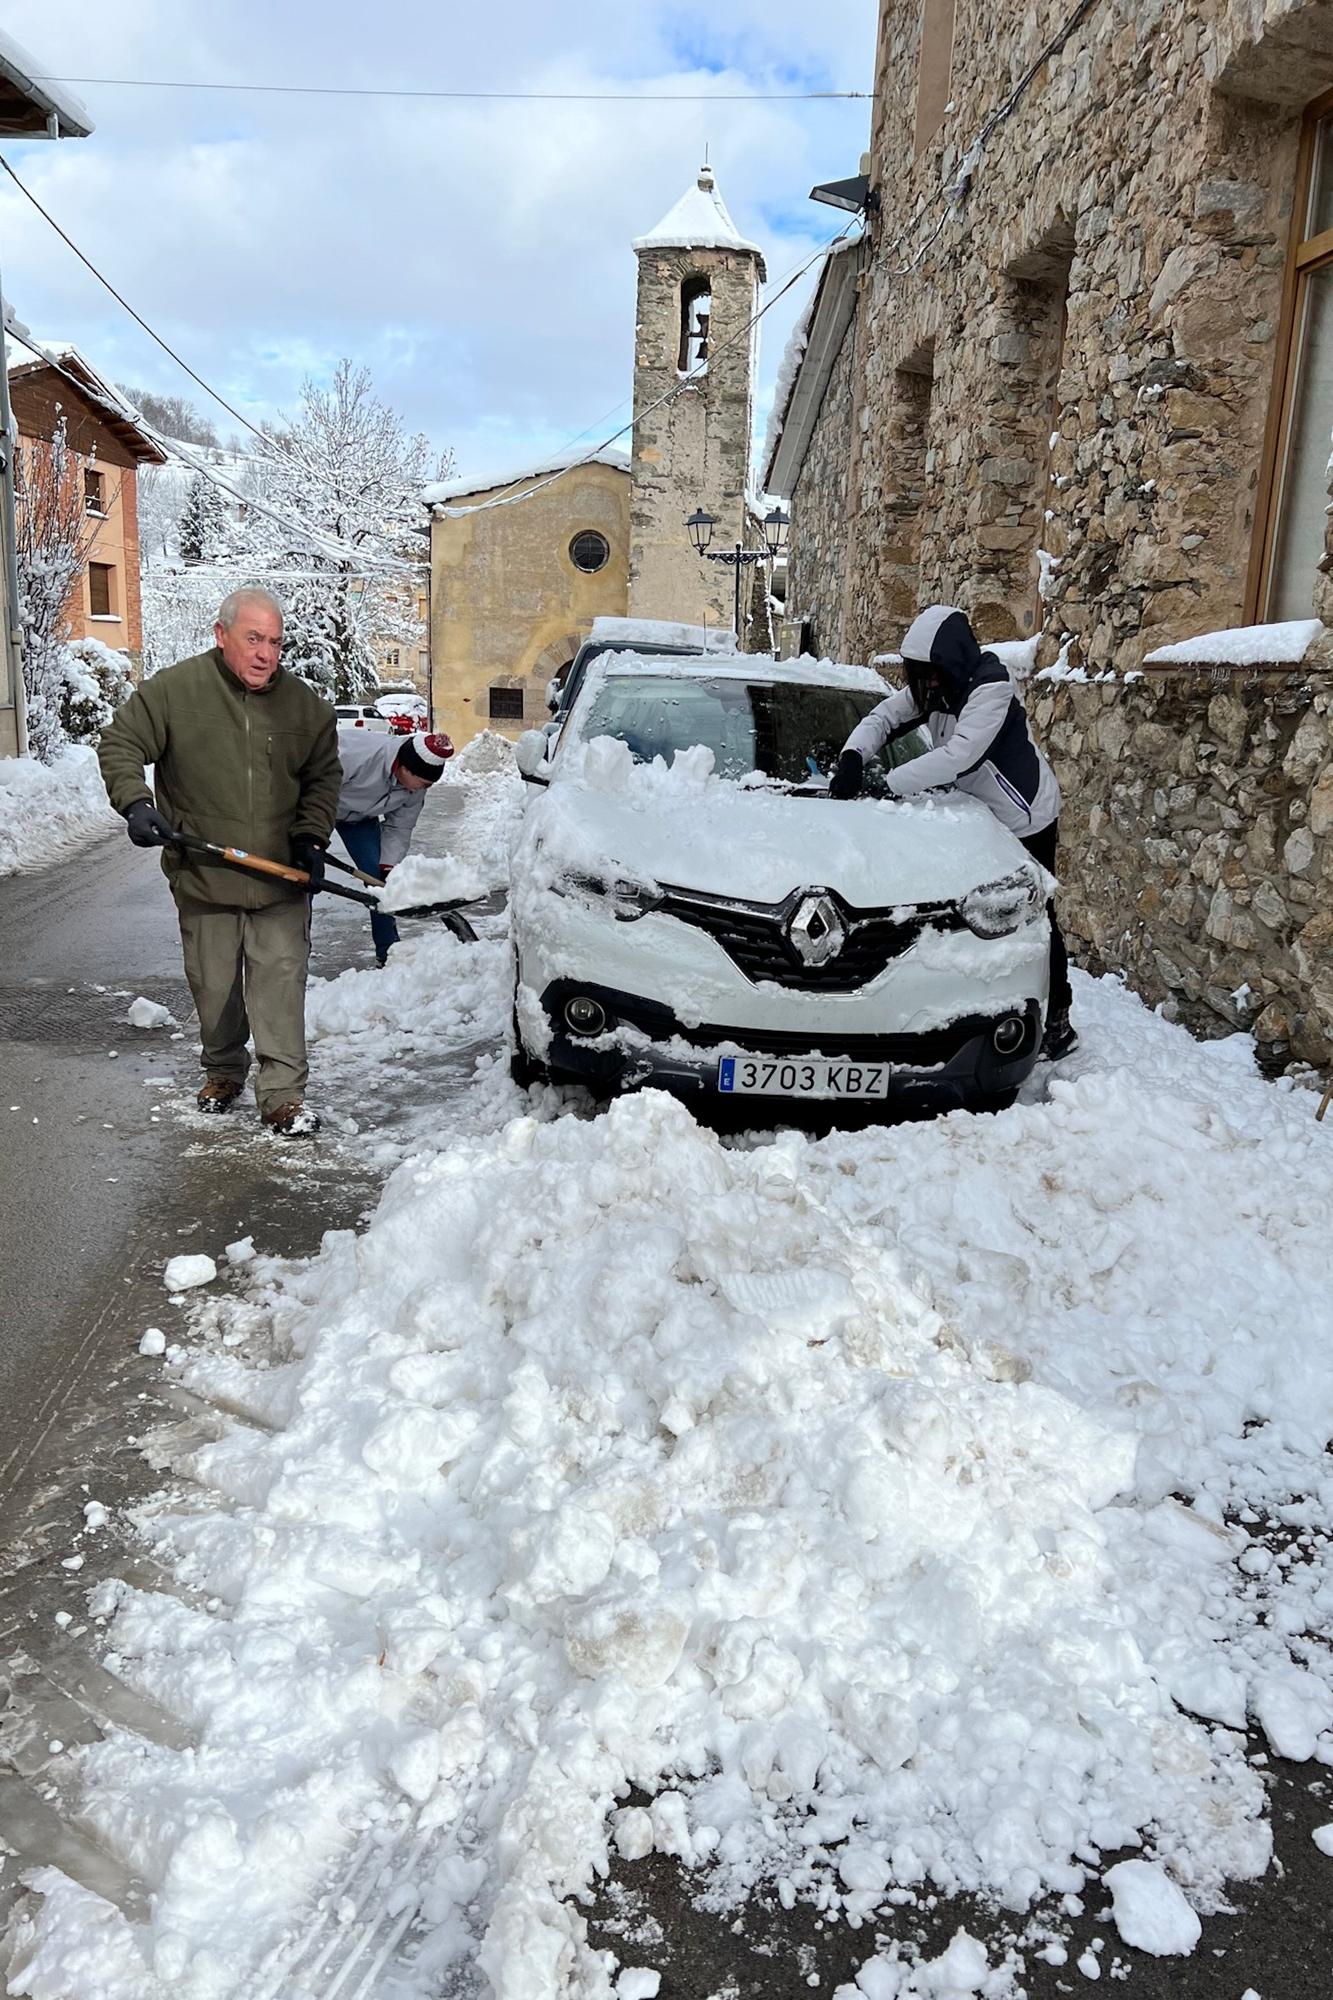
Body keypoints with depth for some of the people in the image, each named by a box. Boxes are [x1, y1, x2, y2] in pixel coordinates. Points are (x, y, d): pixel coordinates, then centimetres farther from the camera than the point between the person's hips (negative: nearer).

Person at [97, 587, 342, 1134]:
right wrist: (135, 803, -18)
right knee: (213, 987, 12)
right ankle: (223, 1072, 35)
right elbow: (119, 745, -1)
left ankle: (283, 1096, 3)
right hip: (203, 878, 0)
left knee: (281, 986, -3)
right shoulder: (172, 690, -6)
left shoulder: (305, 704, 2)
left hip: (282, 880, 1)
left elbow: (324, 776, 13)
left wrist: (311, 837, 0)